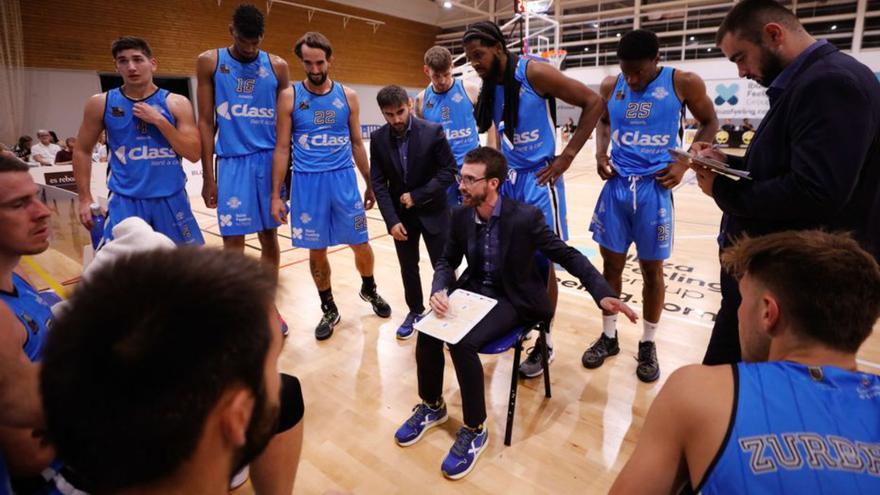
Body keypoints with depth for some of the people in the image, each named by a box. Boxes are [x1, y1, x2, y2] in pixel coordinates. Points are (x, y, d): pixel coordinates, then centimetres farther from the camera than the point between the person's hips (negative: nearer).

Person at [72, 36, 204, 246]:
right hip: (125, 201, 0)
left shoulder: (177, 103, 1)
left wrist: (159, 120, -14)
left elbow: (193, 154, -5)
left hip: (171, 199, 1)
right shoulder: (101, 103, 3)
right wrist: (85, 199, 3)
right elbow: (82, 151, 10)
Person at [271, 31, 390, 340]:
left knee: (361, 244, 5)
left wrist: (370, 184, 11)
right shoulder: (289, 97, -1)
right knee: (317, 251, 7)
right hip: (307, 182, -1)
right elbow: (282, 148, 0)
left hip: (344, 179, 1)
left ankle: (369, 289, 34)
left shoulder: (348, 96, 4)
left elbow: (357, 144, 10)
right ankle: (329, 309, 26)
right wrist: (276, 194, -4)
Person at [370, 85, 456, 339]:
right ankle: (415, 311, 32)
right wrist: (392, 220, -12)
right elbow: (378, 182, -4)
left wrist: (417, 196, -17)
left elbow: (449, 171, -11)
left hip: (432, 212, -3)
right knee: (408, 268, 14)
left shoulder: (433, 131, -13)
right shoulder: (378, 138, -5)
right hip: (401, 214, 3)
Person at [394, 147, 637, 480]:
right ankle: (432, 406, 8)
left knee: (463, 343, -29)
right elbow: (447, 262, 6)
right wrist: (439, 290, -15)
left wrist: (603, 294, -24)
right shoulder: (460, 216, -4)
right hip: (473, 291, 5)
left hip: (511, 300, -5)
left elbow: (568, 255, -13)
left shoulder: (526, 217, -19)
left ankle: (474, 431, -6)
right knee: (428, 330, -19)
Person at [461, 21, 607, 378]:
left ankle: (545, 342, 16)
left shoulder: (534, 73, -13)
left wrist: (567, 156, -14)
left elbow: (593, 103, -12)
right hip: (507, 179, 7)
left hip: (539, 179, -6)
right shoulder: (489, 88, 7)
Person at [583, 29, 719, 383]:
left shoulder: (684, 83, -5)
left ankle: (647, 344, 25)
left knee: (652, 269, 6)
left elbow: (709, 123, 6)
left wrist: (684, 163, -8)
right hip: (617, 185, 3)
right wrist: (600, 154, 1)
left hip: (655, 188, -3)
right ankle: (608, 336, 25)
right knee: (611, 263, 8)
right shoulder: (611, 86, 3)